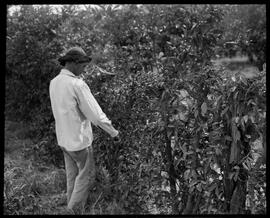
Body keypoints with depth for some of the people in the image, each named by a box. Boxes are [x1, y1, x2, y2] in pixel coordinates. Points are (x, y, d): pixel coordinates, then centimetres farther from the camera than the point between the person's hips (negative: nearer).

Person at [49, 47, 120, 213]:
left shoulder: (54, 83, 1)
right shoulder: (78, 84, -24)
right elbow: (96, 115, -22)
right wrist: (115, 133, -11)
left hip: (64, 139, 8)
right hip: (79, 140, -8)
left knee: (72, 176, 19)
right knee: (87, 176, 8)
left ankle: (71, 207, 30)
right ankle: (76, 210, 14)